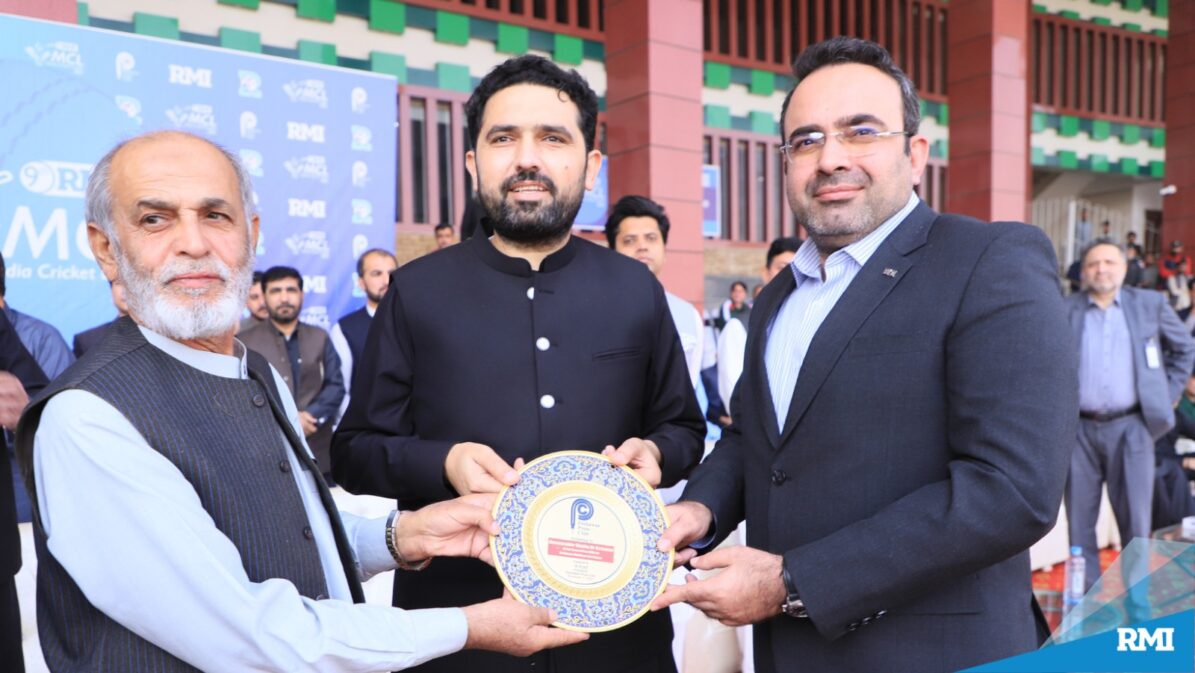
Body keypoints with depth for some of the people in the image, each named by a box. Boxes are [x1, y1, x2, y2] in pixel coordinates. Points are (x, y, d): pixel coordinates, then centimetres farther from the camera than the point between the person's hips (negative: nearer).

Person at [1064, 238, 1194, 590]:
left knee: (1136, 523, 4)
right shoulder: (1064, 310, 4)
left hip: (1131, 428, 0)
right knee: (1079, 523, 5)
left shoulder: (1150, 304, 7)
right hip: (1079, 429, 0)